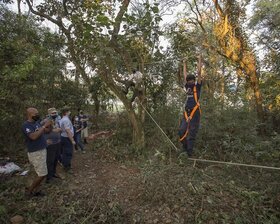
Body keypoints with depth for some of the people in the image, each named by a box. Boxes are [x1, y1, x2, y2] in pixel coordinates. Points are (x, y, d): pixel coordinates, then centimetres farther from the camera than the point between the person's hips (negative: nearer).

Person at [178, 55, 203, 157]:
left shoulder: (197, 86, 6)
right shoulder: (187, 87, 18)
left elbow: (199, 73, 2)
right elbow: (185, 75, 27)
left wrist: (199, 60, 9)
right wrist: (184, 64, 36)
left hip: (195, 112, -5)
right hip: (186, 112, 5)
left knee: (192, 133, -5)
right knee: (182, 131, 0)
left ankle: (189, 152, -1)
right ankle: (185, 148, 13)